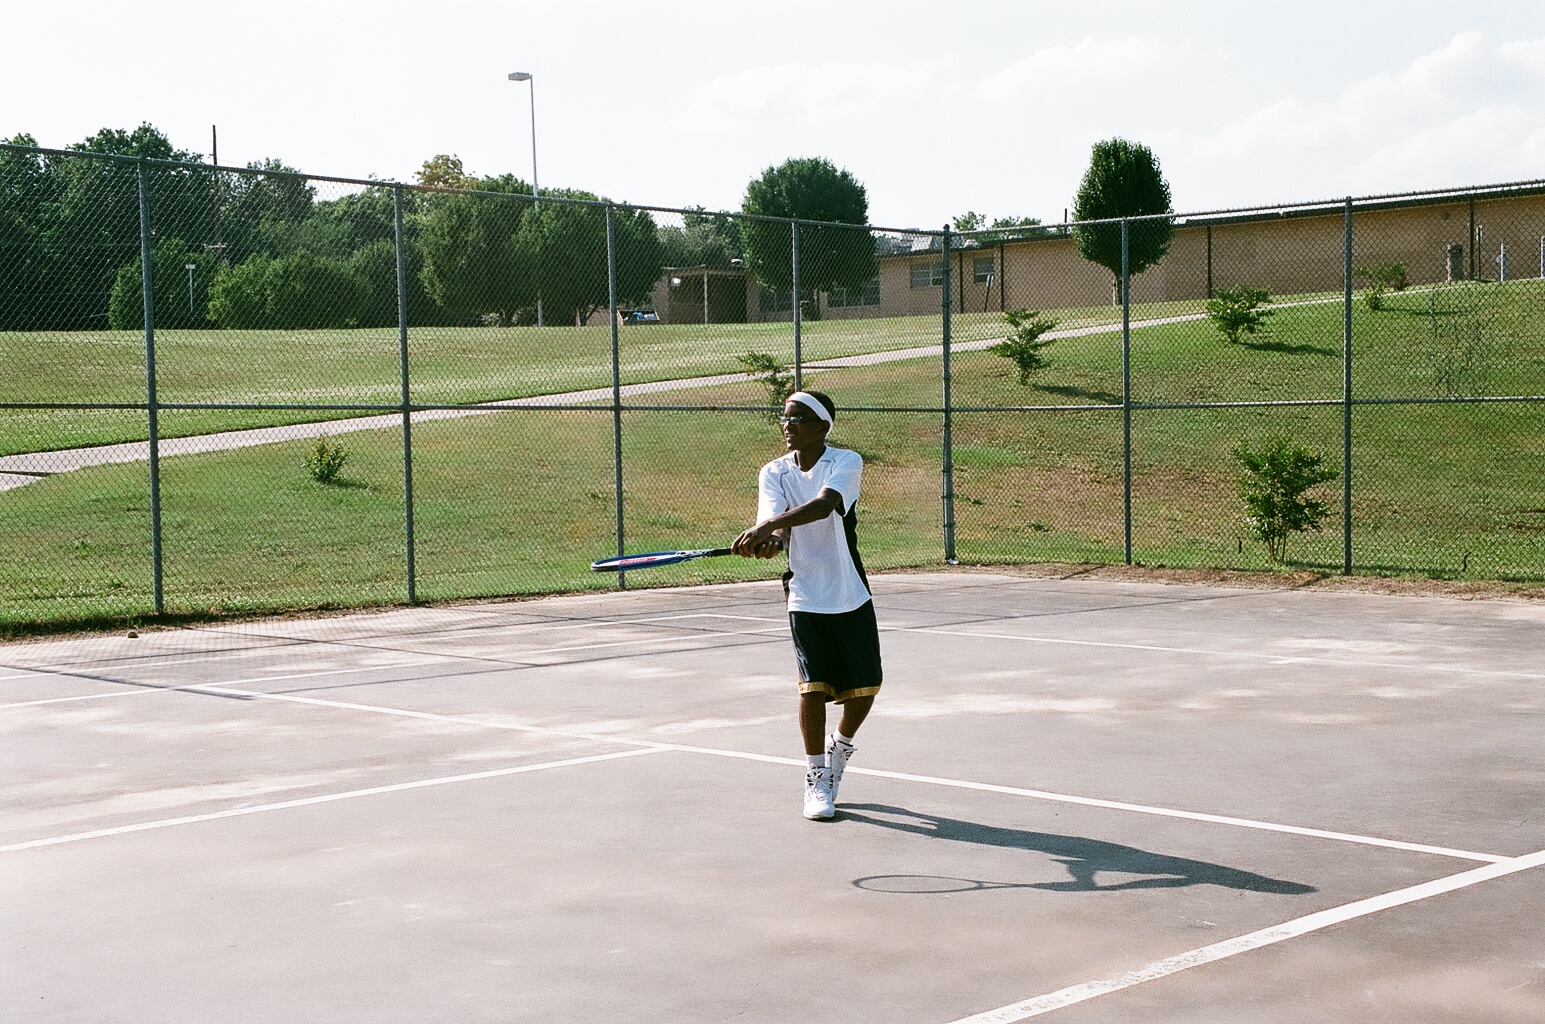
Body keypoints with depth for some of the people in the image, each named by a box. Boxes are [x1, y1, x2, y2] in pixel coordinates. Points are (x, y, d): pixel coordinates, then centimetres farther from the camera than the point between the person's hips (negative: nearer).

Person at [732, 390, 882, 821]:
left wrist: (768, 525, -42)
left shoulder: (846, 462, -9)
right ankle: (816, 779, 5)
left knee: (864, 688, 5)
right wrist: (773, 537, -43)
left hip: (852, 596, 0)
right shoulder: (773, 473, 1)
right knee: (814, 685, -11)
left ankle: (840, 746, 35)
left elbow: (824, 504, -29)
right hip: (806, 597, 0)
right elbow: (773, 515, -17)